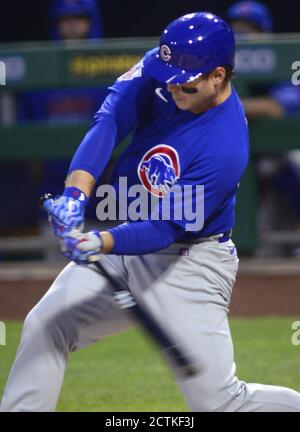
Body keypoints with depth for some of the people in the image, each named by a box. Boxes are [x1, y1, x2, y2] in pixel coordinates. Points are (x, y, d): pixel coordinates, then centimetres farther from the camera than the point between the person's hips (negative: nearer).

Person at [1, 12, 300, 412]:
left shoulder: (225, 148, -28)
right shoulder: (159, 73, -11)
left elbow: (165, 228, -27)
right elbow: (108, 121, -21)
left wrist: (103, 243, -42)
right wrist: (76, 192, -36)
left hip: (189, 266, -7)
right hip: (127, 243, 7)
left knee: (220, 401, -8)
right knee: (44, 325, -1)